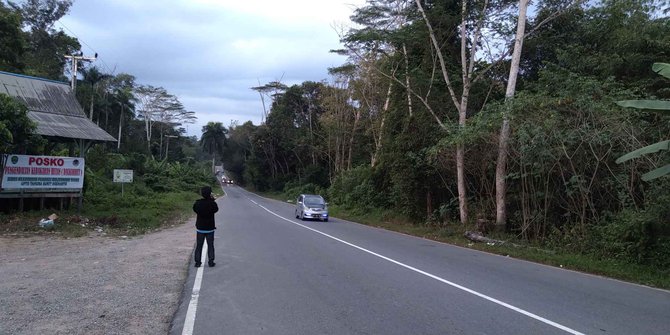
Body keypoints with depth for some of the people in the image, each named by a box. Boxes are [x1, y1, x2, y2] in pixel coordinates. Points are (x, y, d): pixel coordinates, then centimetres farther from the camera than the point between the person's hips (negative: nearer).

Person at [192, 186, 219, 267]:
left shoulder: (197, 203, -11)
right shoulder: (212, 203, -15)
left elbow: (194, 209, 8)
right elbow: (216, 209, 5)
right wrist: (212, 200, 9)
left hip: (200, 228, 1)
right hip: (210, 228, -1)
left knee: (199, 246, 10)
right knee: (210, 245, 9)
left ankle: (197, 262, 9)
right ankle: (211, 261, 8)